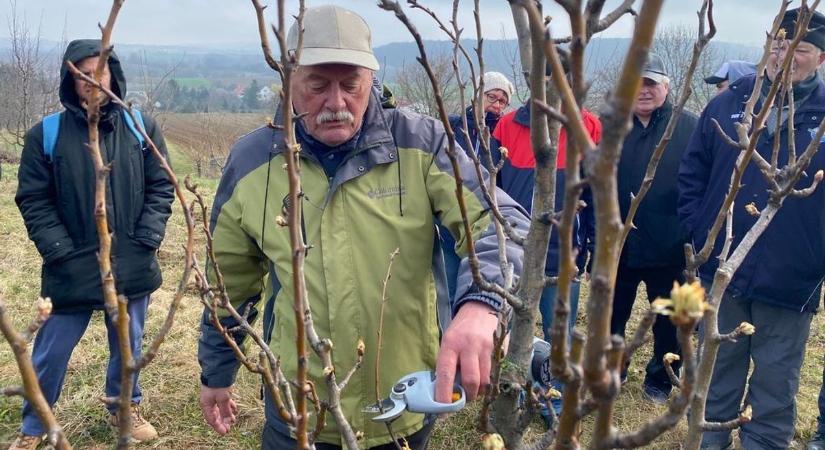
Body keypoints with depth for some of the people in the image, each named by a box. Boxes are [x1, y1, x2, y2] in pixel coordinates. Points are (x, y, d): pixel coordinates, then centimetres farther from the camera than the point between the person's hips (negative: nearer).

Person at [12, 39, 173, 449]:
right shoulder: (46, 134, -6)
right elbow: (33, 200, -2)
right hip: (72, 270, -1)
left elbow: (161, 188, 3)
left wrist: (146, 241, -7)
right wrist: (60, 251, -10)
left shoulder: (142, 128, -1)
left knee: (128, 346, 18)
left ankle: (124, 408, 41)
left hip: (132, 266, 2)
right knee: (51, 353, 10)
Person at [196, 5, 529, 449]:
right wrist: (216, 374, 17)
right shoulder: (250, 162, -4)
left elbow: (501, 223, -17)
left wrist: (479, 305, -37)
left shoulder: (420, 142, -11)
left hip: (408, 407, 0)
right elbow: (230, 284, 8)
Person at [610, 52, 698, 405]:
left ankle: (660, 379, 36)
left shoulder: (689, 128, -6)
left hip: (669, 247, -2)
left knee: (668, 321, 15)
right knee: (610, 316, 17)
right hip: (617, 247, 2)